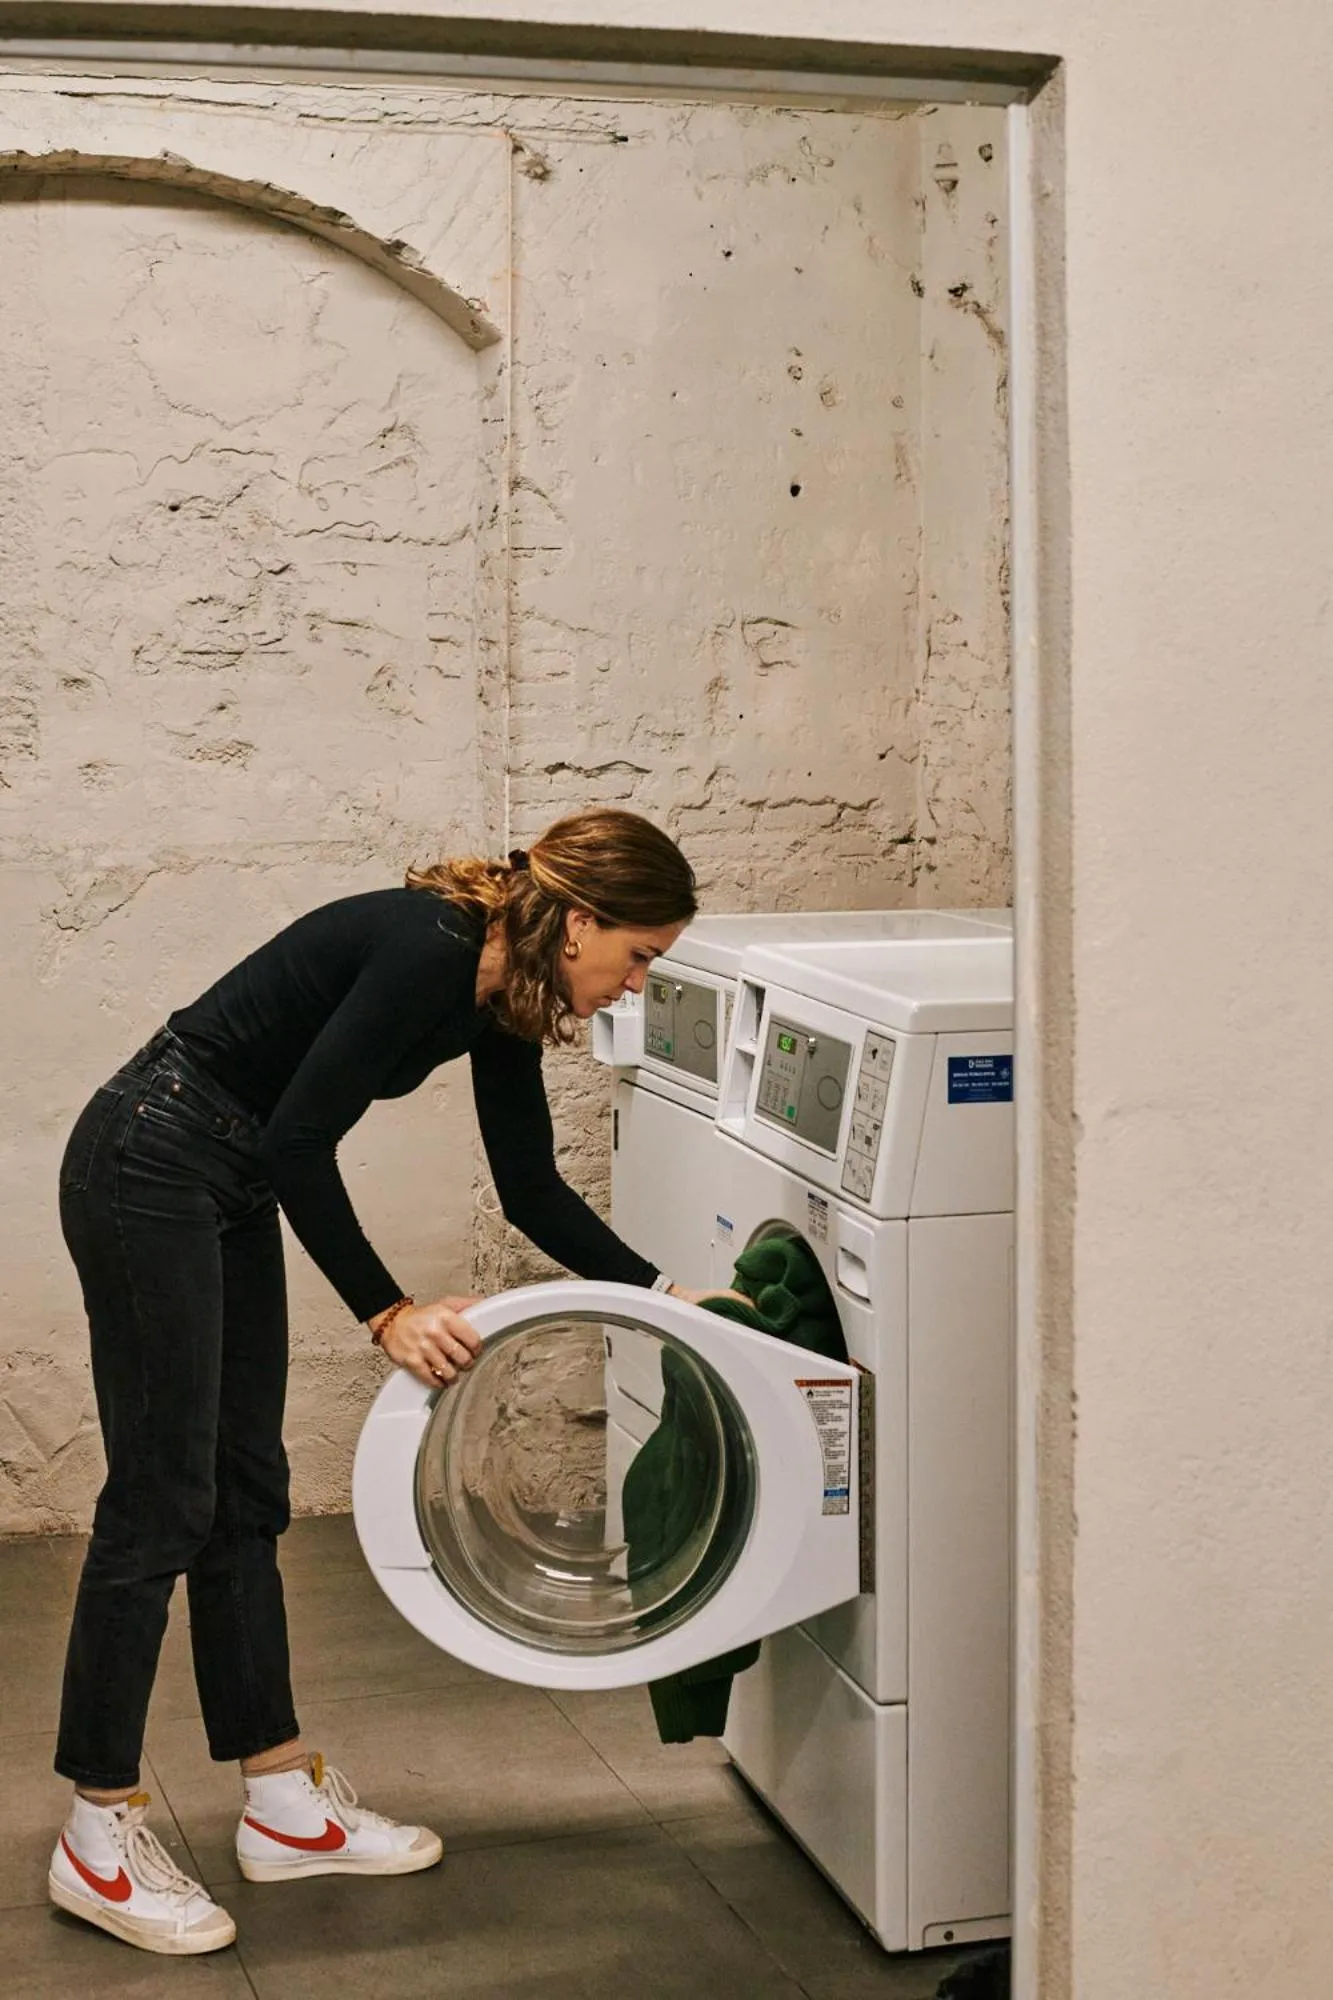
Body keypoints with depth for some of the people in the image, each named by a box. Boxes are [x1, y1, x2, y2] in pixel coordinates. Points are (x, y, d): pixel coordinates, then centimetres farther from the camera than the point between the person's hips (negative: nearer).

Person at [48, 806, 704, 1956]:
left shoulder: (500, 998, 4)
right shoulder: (426, 948, -24)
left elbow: (533, 1193, 10)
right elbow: (297, 1141, -25)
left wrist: (662, 1292, 5)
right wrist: (389, 1313, -22)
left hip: (232, 1187, 10)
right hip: (149, 1168, -10)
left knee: (246, 1493, 12)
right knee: (162, 1504, -4)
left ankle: (285, 1807, 21)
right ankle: (100, 1840, 8)